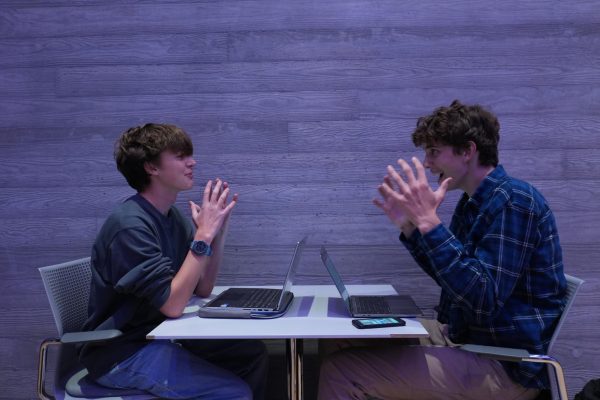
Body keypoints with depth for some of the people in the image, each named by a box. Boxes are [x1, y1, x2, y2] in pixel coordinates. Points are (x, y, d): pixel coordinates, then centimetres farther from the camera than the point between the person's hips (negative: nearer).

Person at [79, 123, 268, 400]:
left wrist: (219, 230, -8)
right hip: (122, 353, -8)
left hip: (156, 336, 8)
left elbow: (203, 289, 3)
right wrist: (203, 235, -27)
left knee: (253, 352, 4)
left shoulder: (172, 217, 4)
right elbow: (173, 305, -27)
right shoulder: (131, 225, -23)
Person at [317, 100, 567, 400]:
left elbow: (482, 300, -28)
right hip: (462, 335, 10)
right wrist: (410, 226, 5)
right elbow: (452, 278, 17)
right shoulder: (473, 202, 10)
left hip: (504, 364, -9)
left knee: (340, 372, -20)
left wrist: (429, 222, -29)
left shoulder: (514, 201, -19)